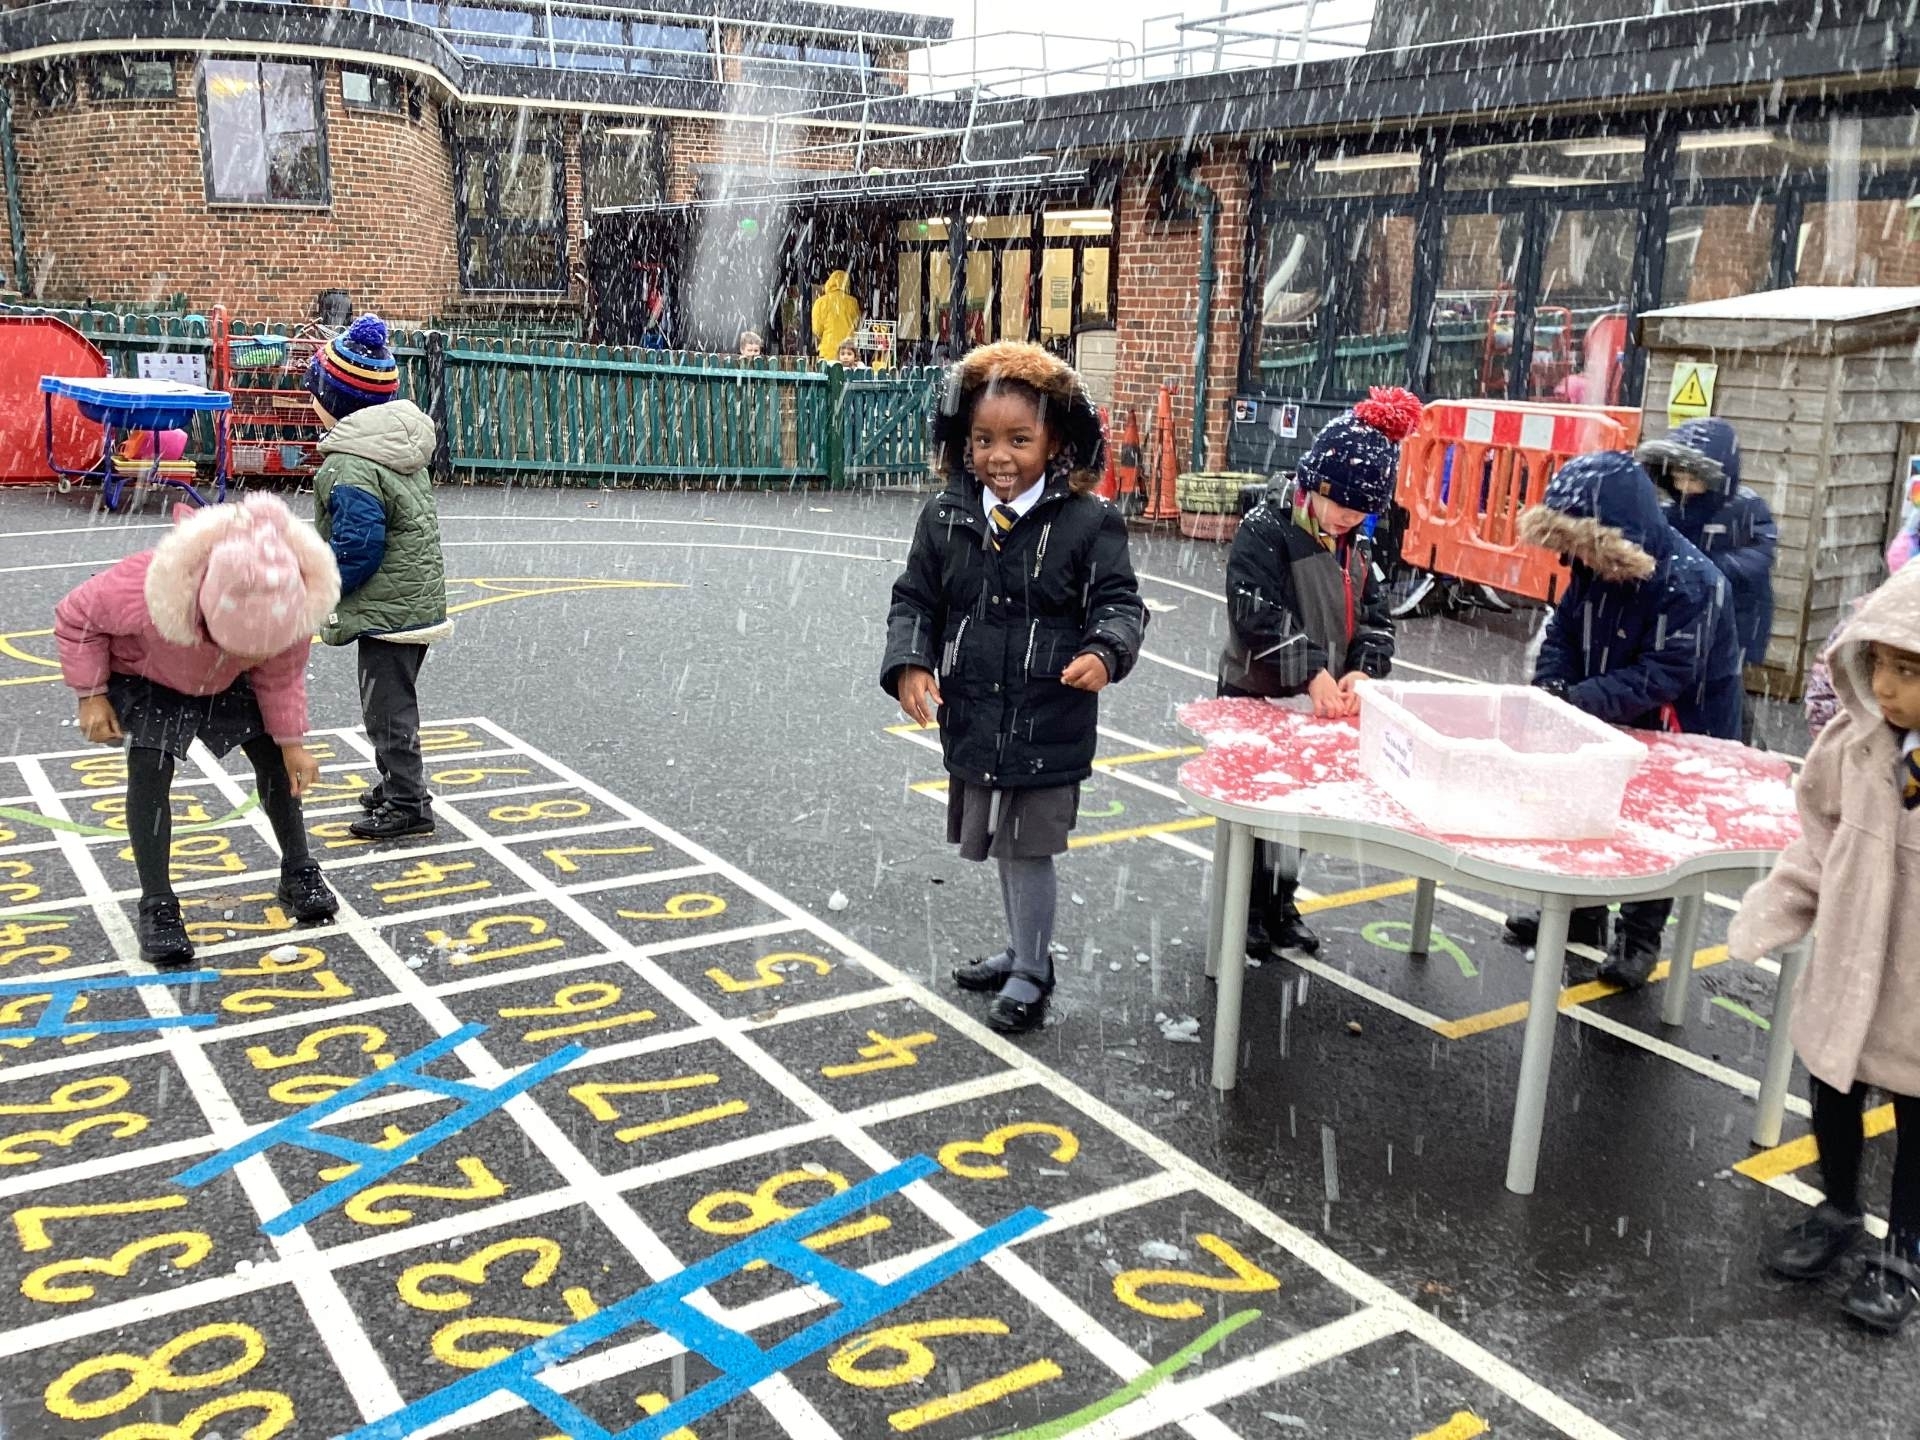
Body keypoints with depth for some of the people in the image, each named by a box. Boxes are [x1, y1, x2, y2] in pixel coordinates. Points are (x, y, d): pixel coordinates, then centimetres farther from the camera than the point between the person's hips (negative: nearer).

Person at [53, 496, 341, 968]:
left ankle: (299, 874, 19)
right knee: (151, 770, -15)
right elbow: (76, 616, -23)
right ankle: (156, 906, -5)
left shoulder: (288, 610, -36)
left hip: (225, 681, 3)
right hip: (146, 676, -3)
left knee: (273, 758, 2)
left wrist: (291, 743, -13)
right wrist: (90, 695, -21)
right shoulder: (145, 590, -45)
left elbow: (281, 678, -15)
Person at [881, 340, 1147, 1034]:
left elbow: (1119, 602, -7)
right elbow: (915, 599, 7)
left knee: (1028, 849, 3)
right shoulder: (946, 516, 0)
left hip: (1049, 727, -5)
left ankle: (1031, 971, 24)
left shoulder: (1088, 522, -10)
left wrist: (1104, 652, -27)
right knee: (1002, 847, 20)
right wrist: (910, 663, -10)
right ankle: (1021, 950, 41)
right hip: (972, 720, 5)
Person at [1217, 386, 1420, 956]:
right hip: (1257, 698, -6)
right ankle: (1245, 910, 19)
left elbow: (1374, 615, 6)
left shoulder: (1357, 542, 6)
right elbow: (1259, 617, -26)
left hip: (1324, 703, 7)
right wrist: (1312, 673, -31)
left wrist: (1361, 671, -12)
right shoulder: (1264, 531, -17)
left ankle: (1281, 904, 30)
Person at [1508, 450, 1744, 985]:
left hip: (1677, 738, -7)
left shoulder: (1691, 582, -29)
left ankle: (1639, 938, 21)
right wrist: (1551, 690, -18)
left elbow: (1659, 677, -31)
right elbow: (1561, 634, 0)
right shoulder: (1593, 566, -9)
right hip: (1607, 727, 7)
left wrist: (1577, 700, -36)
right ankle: (1581, 915, 35)